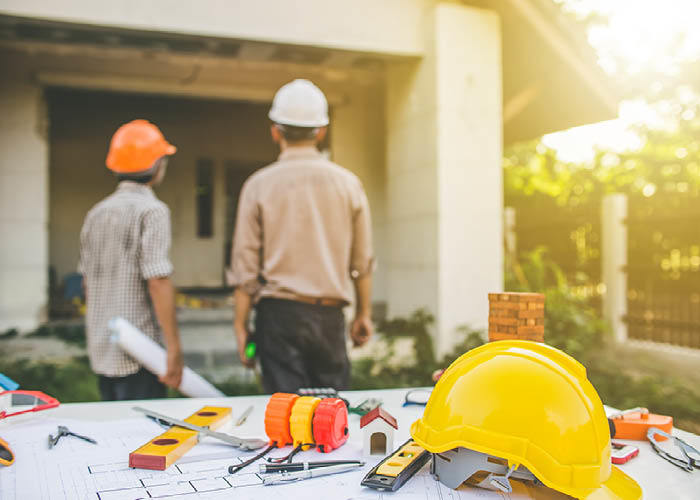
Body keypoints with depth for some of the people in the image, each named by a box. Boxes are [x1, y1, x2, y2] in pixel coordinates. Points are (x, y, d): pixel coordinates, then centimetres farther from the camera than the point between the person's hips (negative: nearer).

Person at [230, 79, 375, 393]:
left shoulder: (259, 185, -3)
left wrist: (240, 325, 4)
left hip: (278, 313, -2)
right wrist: (363, 314, 16)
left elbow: (245, 267, -4)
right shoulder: (347, 183, 2)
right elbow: (362, 262, 6)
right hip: (329, 314, 2)